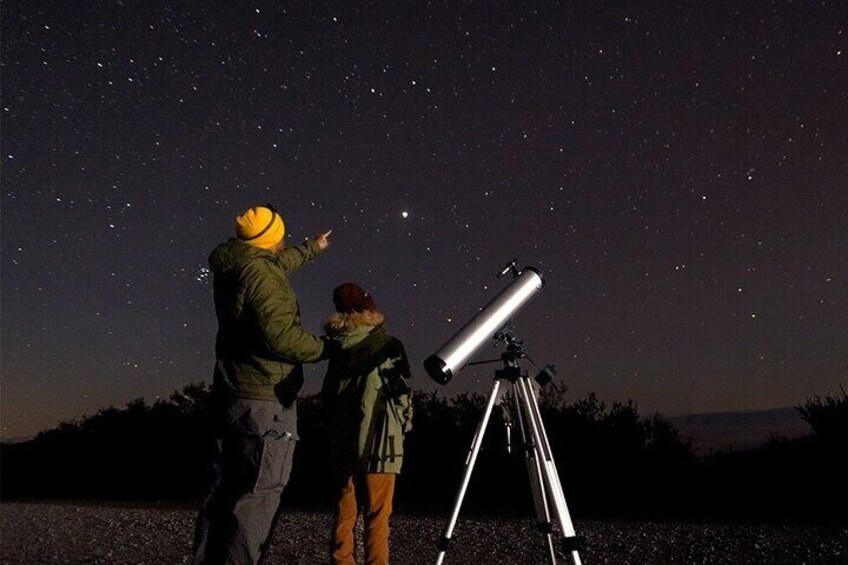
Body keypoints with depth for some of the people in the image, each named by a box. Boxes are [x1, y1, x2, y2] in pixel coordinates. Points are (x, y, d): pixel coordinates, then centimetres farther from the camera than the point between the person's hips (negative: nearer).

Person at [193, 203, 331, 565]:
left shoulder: (231, 270, 14)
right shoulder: (261, 273, -15)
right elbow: (280, 335, -25)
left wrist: (312, 248, 48)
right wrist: (322, 348, -9)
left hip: (230, 398, 10)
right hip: (266, 403, -10)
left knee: (222, 495, 15)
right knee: (256, 500, -8)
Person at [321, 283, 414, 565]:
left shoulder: (336, 345, 7)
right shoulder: (387, 344, -5)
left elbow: (327, 394, 11)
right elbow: (400, 392, -5)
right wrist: (405, 426, 9)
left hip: (342, 441, 5)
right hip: (379, 441, -4)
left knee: (344, 512, 13)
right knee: (377, 515, 1)